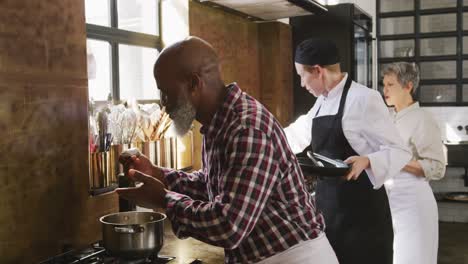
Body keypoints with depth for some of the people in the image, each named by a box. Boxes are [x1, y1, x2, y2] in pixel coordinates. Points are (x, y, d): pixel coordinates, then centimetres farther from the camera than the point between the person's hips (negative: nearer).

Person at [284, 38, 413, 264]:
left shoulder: (364, 98, -14)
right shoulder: (322, 103, 11)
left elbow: (399, 151, -15)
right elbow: (297, 133, 28)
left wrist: (366, 161, -33)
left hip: (361, 209, -8)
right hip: (327, 205, 8)